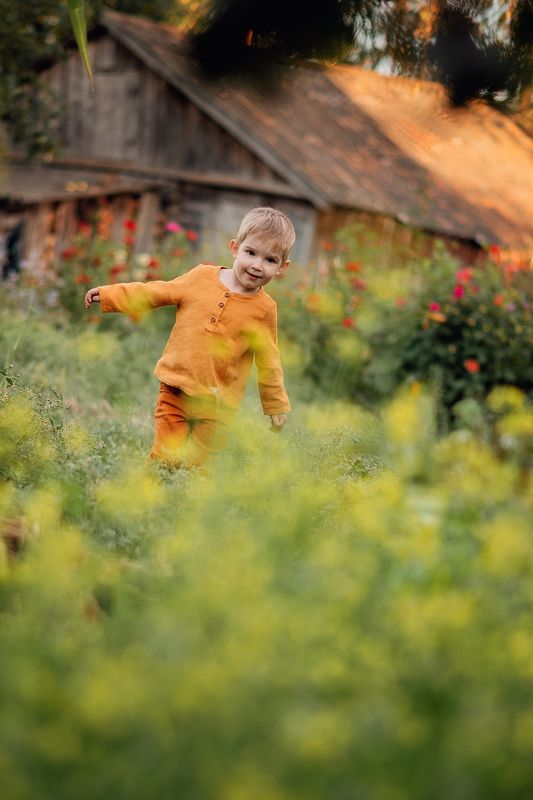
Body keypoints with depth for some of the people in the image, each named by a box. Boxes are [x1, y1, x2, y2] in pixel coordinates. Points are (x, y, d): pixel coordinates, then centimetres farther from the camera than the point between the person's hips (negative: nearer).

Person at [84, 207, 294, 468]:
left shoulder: (265, 309, -1)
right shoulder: (202, 277, 1)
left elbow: (268, 362, 8)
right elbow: (155, 293, 10)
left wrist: (276, 405, 12)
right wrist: (109, 294, 9)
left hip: (217, 405, -1)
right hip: (175, 390, 1)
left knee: (195, 463, -2)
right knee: (165, 459, -2)